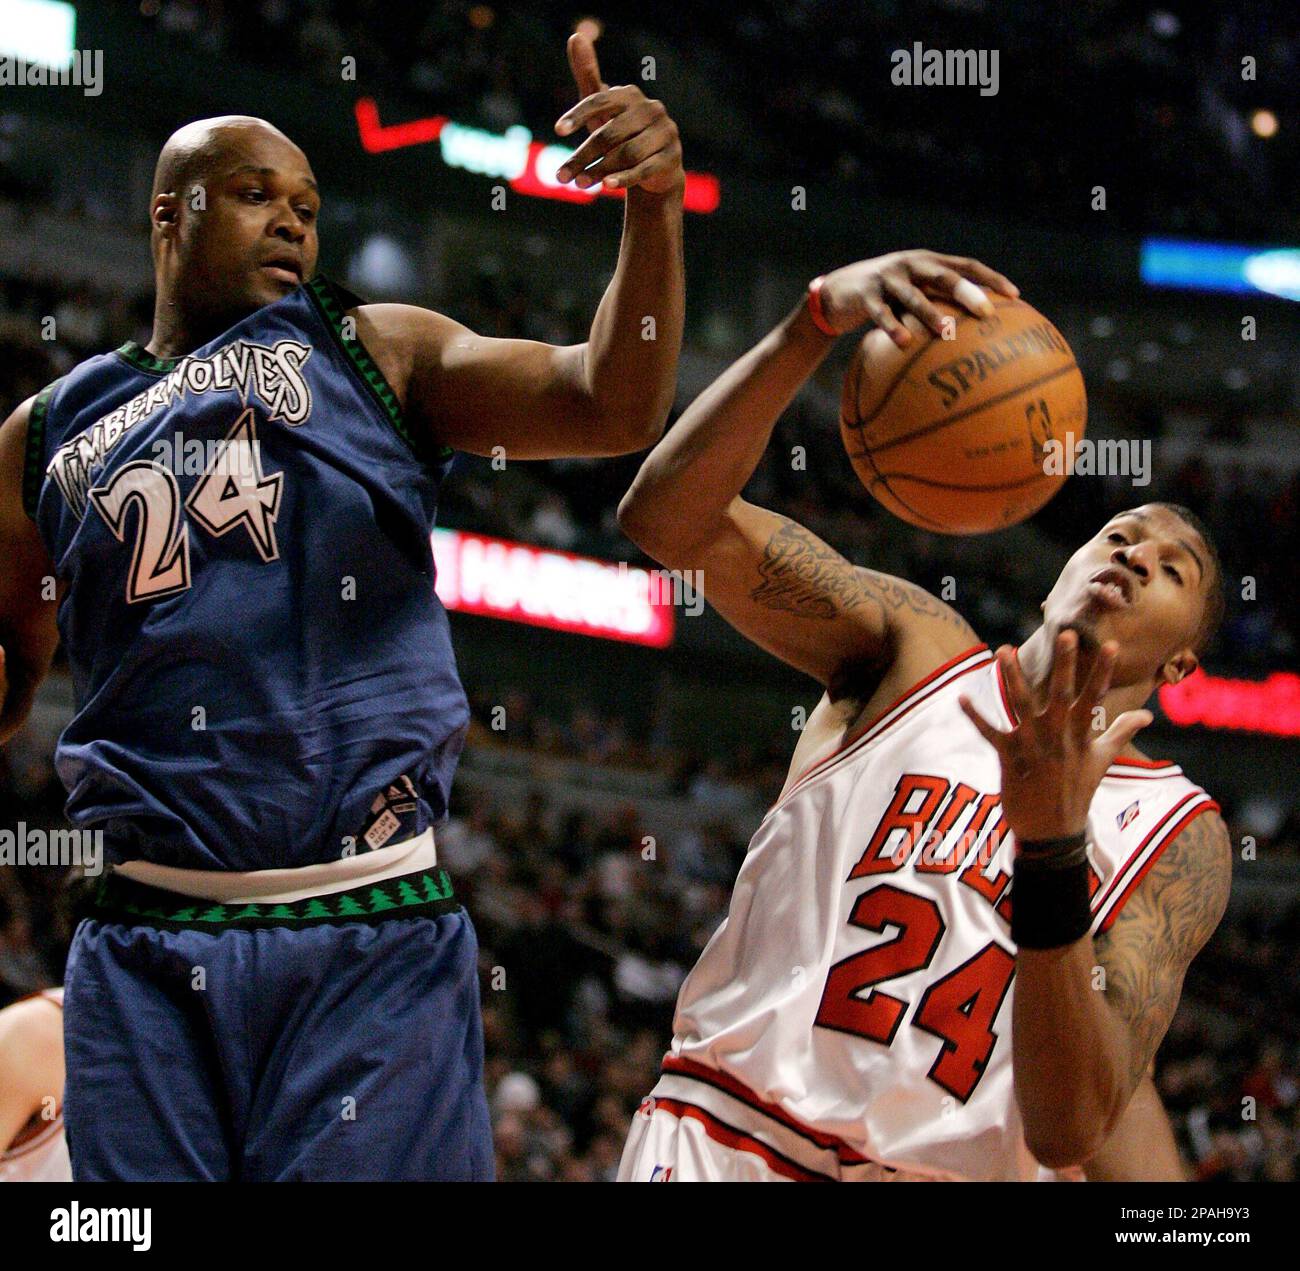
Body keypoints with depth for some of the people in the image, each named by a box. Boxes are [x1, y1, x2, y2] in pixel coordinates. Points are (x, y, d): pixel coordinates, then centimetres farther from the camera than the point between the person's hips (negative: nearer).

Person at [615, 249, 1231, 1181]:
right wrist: (821, 318, -22)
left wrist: (1053, 848, -20)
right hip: (725, 1136, -2)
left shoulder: (1181, 838, 5)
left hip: (943, 1170, 2)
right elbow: (668, 519, -8)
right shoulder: (917, 646, 7)